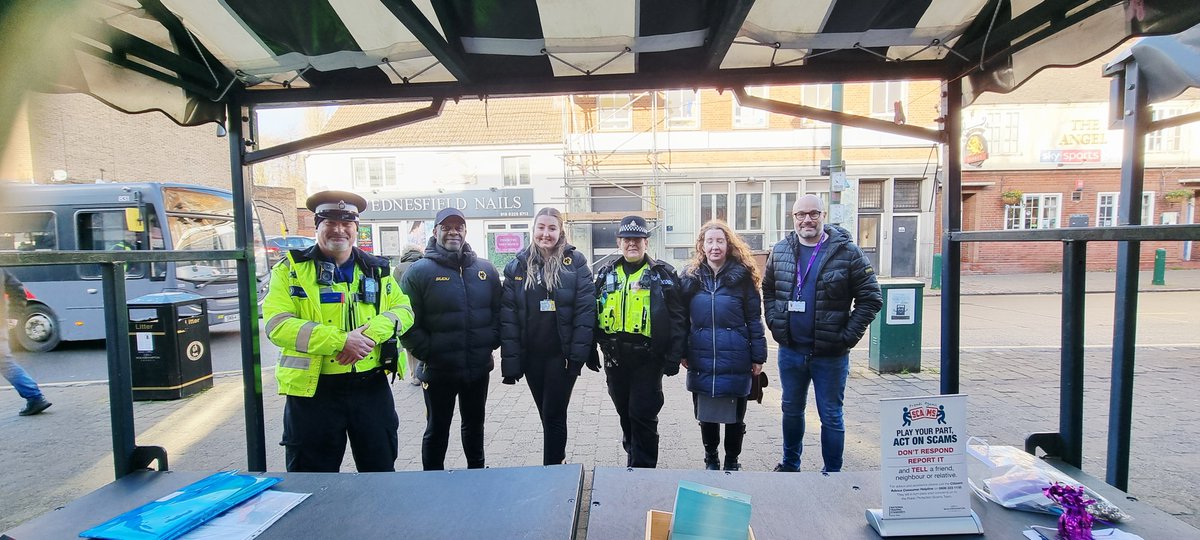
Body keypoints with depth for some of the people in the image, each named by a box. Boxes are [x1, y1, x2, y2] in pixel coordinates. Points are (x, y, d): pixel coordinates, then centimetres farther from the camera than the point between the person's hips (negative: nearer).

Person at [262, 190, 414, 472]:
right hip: (313, 390, -2)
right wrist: (340, 340, -22)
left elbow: (403, 309, 2)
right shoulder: (291, 268, -2)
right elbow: (277, 324, -13)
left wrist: (371, 333, -18)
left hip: (372, 386, 3)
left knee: (381, 472, 18)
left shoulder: (376, 269, 7)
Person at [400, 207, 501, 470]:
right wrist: (427, 352, -13)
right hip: (438, 370, -3)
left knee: (474, 425, 21)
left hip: (479, 368, 4)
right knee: (437, 430, 13)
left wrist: (491, 343, -1)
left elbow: (498, 311, 9)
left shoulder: (485, 269, 4)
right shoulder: (419, 271, -7)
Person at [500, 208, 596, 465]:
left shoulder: (575, 262, -5)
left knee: (554, 415, 3)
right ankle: (559, 458, 40)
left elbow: (585, 310, -10)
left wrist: (578, 354, -16)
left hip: (561, 354, -3)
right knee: (546, 414, 18)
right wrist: (510, 360, -8)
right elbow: (508, 314, -2)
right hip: (531, 354, 4)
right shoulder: (518, 265, 2)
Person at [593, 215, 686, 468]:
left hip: (648, 358, -4)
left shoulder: (662, 274, -2)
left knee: (643, 415, 0)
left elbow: (678, 318, -5)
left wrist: (674, 357, -10)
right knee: (625, 413, 18)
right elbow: (593, 314, 13)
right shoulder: (606, 274, 9)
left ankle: (643, 468, 16)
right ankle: (633, 458, 40)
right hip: (615, 358, 5)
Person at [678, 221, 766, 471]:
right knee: (706, 415, 14)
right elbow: (681, 317, 6)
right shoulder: (690, 276, 3)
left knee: (735, 416, 12)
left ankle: (732, 462, 34)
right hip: (702, 361, 2)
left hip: (735, 361, -1)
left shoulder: (742, 275, -2)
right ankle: (711, 459, 36)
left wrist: (758, 357, -3)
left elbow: (754, 319, -1)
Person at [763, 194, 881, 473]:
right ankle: (790, 464, 38)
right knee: (791, 409, 19)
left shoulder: (847, 252, -8)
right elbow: (768, 290, 14)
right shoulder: (780, 251, 3)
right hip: (790, 350, 4)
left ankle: (832, 473, 27)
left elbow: (870, 298, -6)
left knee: (831, 416, 9)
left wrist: (847, 336, -12)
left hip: (830, 354, -3)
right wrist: (775, 324, 4)